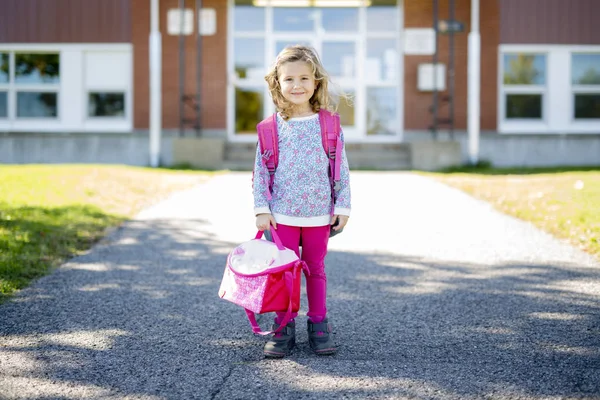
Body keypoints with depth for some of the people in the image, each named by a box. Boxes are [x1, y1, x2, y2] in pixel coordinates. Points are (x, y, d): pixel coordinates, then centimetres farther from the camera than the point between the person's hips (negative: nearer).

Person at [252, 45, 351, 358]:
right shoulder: (272, 127, -1)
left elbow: (341, 168, 2)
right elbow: (260, 171, 1)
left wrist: (343, 207, 0)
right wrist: (261, 209, -4)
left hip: (319, 214, 0)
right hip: (282, 215, 0)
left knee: (315, 270, 12)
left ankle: (318, 324, 22)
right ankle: (284, 328, 16)